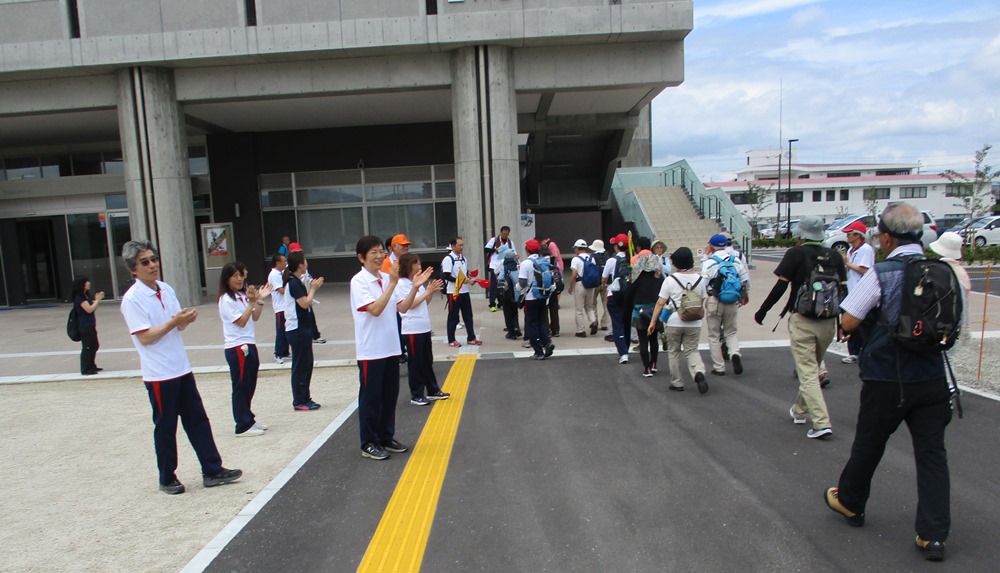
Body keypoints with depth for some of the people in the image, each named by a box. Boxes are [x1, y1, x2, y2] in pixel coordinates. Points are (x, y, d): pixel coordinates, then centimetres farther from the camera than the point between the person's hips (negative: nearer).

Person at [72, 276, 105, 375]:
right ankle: (85, 370, 1)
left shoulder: (86, 295, 13)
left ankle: (92, 366, 25)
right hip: (85, 326, -10)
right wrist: (97, 299, -14)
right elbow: (89, 309, -21)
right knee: (87, 347, -5)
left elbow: (93, 309, 17)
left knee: (94, 346, 15)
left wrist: (96, 299, 5)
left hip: (90, 325, 10)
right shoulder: (79, 297, -14)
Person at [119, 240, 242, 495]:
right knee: (165, 427, 7)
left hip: (181, 368, 7)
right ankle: (167, 479, 24)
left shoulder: (166, 289, 7)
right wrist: (173, 322, -22)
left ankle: (212, 470, 18)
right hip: (159, 374, -7)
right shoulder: (132, 299, -13)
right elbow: (144, 337, -17)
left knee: (198, 420, 10)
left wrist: (187, 319, -8)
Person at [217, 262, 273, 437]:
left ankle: (249, 420, 26)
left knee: (249, 386, 15)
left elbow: (255, 317, 12)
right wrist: (252, 302, -21)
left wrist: (260, 299, 2)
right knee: (241, 387, 0)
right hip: (237, 348, -8)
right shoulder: (226, 300, -13)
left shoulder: (242, 295, 12)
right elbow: (241, 322, -17)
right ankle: (243, 426, 8)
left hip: (249, 345, 8)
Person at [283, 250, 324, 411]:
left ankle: (304, 398, 23)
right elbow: (305, 303, -21)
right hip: (298, 330, -10)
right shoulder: (294, 283, -16)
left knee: (306, 365, 15)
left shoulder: (296, 282, 14)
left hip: (302, 328, 10)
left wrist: (312, 288, 5)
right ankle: (299, 402, 7)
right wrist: (313, 289, -9)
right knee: (300, 366, -2)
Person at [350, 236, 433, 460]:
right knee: (371, 397, 5)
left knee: (390, 395, 15)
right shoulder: (359, 281, -12)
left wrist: (414, 287, -7)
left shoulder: (386, 278, 6)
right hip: (370, 351, -6)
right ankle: (369, 444, 17)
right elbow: (375, 309, -23)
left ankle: (387, 438, 29)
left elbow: (402, 308, 6)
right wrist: (393, 283, -24)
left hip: (391, 347, 7)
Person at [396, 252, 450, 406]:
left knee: (428, 360, 15)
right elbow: (411, 304, -17)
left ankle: (433, 391, 25)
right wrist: (428, 291, -13)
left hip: (424, 327, 8)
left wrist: (432, 292, 2)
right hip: (412, 329, -8)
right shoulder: (401, 284, -11)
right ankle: (416, 395, 9)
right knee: (416, 362, 0)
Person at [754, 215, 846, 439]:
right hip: (828, 321, 5)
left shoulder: (795, 254, -5)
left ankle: (822, 422, -10)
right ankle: (800, 410, 35)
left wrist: (763, 310, 0)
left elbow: (780, 286, -9)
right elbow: (843, 289, 7)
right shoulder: (834, 256, 8)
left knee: (807, 372, -2)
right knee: (813, 368, 20)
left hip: (802, 320, -5)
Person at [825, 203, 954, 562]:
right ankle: (933, 535, 12)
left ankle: (849, 503, 34)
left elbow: (847, 323, -15)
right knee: (932, 452, 10)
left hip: (886, 380, -4)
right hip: (932, 378, 4)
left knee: (868, 444, 14)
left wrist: (871, 320, 5)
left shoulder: (881, 274, -16)